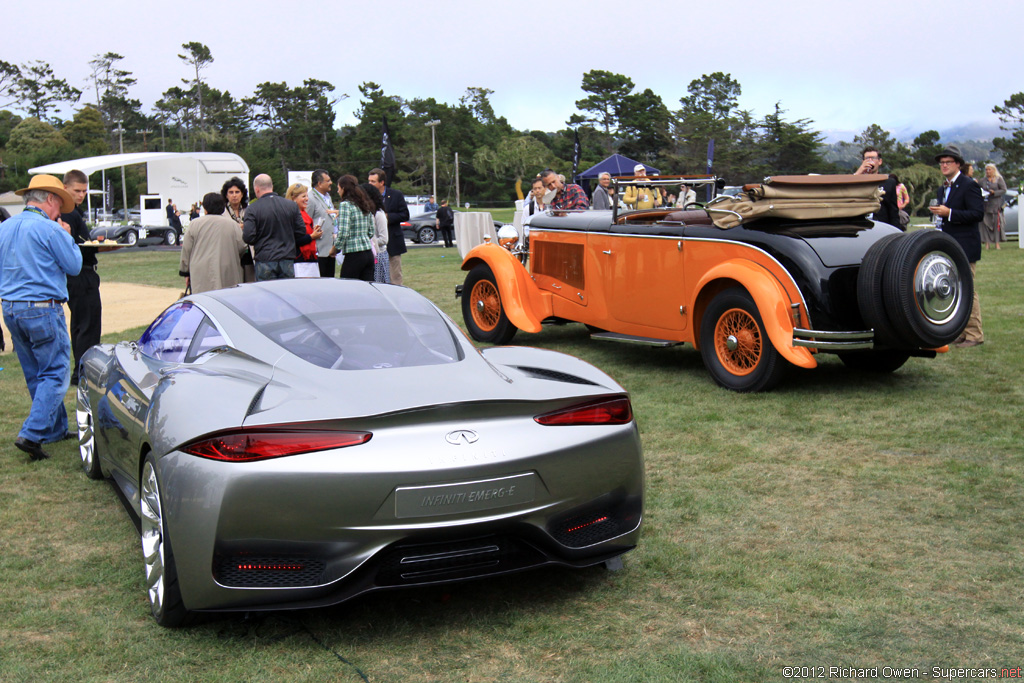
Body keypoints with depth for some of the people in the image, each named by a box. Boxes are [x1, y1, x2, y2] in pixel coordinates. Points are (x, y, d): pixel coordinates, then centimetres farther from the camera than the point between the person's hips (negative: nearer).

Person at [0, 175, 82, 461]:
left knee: (35, 375, 16)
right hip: (43, 309, -8)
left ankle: (56, 429, 26)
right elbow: (74, 266, -6)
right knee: (56, 374, -3)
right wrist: (68, 237, 8)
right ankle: (32, 434, -14)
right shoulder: (50, 229, -13)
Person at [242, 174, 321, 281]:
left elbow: (248, 237, -11)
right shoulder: (292, 206, 3)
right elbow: (301, 233, 5)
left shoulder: (252, 210, -7)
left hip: (265, 262, -3)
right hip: (287, 260, 3)